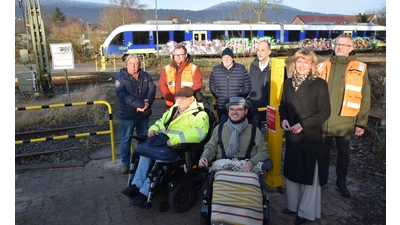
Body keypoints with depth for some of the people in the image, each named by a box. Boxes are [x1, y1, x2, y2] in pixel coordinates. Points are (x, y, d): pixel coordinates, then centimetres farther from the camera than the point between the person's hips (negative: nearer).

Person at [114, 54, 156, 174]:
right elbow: (122, 95, -19)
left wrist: (146, 103, -23)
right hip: (128, 114, -3)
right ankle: (125, 162, 20)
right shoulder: (120, 78, -6)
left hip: (144, 113, 4)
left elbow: (152, 89, -5)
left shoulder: (146, 76, 6)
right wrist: (140, 104, -27)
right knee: (126, 139, 6)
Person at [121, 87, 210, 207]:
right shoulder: (173, 109, 20)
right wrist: (153, 129, 6)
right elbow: (160, 121, 30)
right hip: (162, 142, 7)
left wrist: (175, 139, -29)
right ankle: (136, 185, -9)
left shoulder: (199, 114, -5)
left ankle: (145, 193, -18)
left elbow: (199, 133, -23)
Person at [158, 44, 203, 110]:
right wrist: (173, 98, -12)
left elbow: (198, 85, -4)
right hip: (171, 105, 2)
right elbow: (162, 85, 3)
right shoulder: (167, 69, 9)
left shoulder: (193, 68, 2)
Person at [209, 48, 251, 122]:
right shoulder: (215, 70, 3)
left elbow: (247, 87, 2)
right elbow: (212, 87, 8)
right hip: (221, 108, 1)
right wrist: (218, 98, 5)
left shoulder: (242, 69, -2)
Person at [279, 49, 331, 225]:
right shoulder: (288, 83, 5)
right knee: (291, 170, 13)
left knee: (308, 173, 7)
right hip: (292, 135, 5)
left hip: (311, 136, -5)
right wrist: (283, 119, -7)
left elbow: (325, 111, -12)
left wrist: (303, 124, -19)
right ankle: (293, 205, 32)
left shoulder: (319, 84, -10)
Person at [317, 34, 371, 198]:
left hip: (345, 122, -1)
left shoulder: (360, 69, -2)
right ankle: (322, 179, 33)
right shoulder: (323, 66, 2)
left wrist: (361, 123, -4)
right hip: (323, 120, 1)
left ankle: (341, 182, 33)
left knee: (343, 153, 15)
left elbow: (365, 98, -1)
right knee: (323, 151, 14)